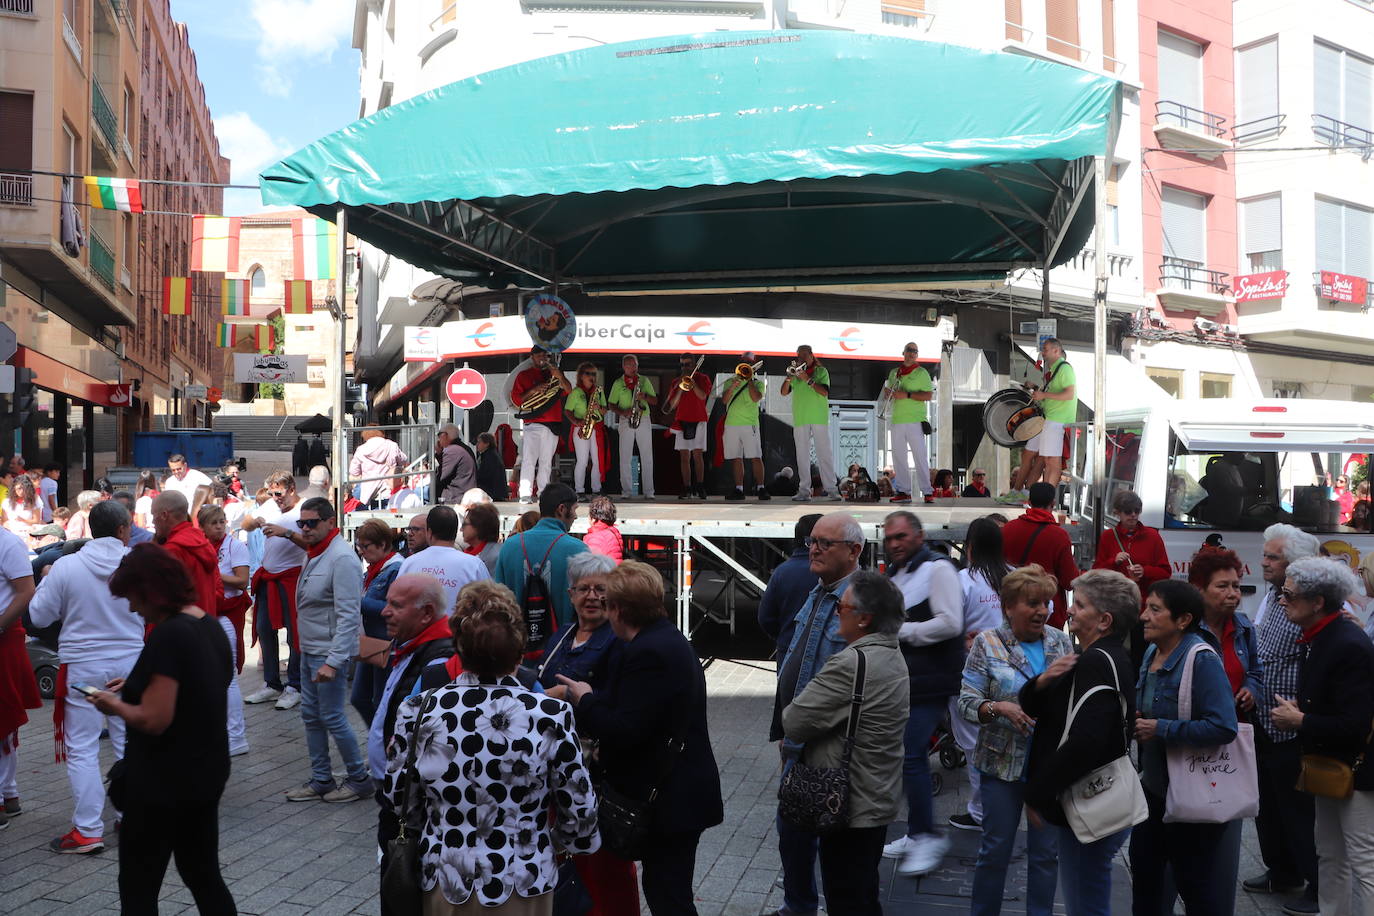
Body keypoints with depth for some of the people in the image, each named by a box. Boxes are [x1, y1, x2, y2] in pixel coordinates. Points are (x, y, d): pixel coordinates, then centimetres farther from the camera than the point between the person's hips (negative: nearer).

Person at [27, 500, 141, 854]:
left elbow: (39, 616, -2)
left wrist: (45, 581, 14)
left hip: (83, 668, -2)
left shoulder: (66, 567, -11)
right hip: (130, 663, 2)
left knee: (82, 750, 5)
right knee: (130, 745, 14)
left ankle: (87, 831, 7)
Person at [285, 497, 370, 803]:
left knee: (332, 717, -2)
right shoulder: (313, 554, 11)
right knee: (311, 716, 14)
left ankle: (359, 779, 12)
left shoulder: (341, 558, -19)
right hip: (309, 650, 10)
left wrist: (333, 661, -27)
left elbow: (348, 615, -23)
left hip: (329, 652, -10)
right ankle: (321, 780, 25)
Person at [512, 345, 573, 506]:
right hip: (533, 424, -3)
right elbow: (516, 399, 2)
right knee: (529, 460, -10)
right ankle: (525, 495, -12)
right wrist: (533, 390, -13)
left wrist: (559, 377, -15)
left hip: (553, 424, 3)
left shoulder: (554, 373, 16)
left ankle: (544, 493, 11)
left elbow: (568, 391, 2)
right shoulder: (524, 376, 9)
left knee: (546, 461, 7)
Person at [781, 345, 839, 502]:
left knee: (824, 453, -5)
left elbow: (824, 392, -8)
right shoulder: (796, 372, 16)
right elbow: (784, 392, 8)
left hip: (819, 418, -3)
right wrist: (789, 377, -8)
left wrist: (808, 379, -15)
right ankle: (804, 491, 2)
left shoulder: (821, 371, 7)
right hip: (800, 419, 3)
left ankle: (830, 488, -4)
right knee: (802, 455, 1)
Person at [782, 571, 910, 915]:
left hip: (850, 809, -9)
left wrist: (791, 709, -1)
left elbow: (793, 723, -21)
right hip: (878, 802, 9)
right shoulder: (892, 656, 8)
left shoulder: (852, 663, -25)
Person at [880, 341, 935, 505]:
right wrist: (888, 392, 4)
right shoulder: (894, 373, 18)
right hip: (897, 420, 6)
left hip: (915, 420, -6)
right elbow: (889, 394, 29)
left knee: (920, 455, -8)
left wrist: (907, 395, -16)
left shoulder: (921, 373, 2)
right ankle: (903, 491, 11)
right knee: (898, 456, 5)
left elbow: (929, 395, -8)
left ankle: (927, 491, -5)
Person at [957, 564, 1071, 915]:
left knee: (1045, 851, 12)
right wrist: (999, 708, -24)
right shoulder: (988, 643, -5)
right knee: (996, 848, 7)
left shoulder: (1062, 642, 4)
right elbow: (967, 701, -7)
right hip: (1003, 763, -3)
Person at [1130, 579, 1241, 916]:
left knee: (1198, 888, 8)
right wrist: (1136, 722, -2)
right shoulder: (1152, 653, 5)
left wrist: (1160, 730, -25)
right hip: (1153, 786, 8)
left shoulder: (1202, 660, -21)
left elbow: (1223, 727, -30)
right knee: (1145, 875, 19)